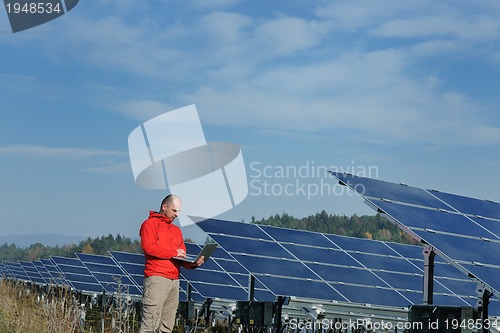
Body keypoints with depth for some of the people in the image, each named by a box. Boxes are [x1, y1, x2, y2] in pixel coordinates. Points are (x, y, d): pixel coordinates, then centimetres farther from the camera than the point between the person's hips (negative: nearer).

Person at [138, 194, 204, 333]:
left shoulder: (177, 230, 25)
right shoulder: (150, 223, 4)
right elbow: (148, 247, -12)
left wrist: (193, 263, -1)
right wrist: (174, 252, -7)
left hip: (174, 280, 8)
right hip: (157, 278, -8)